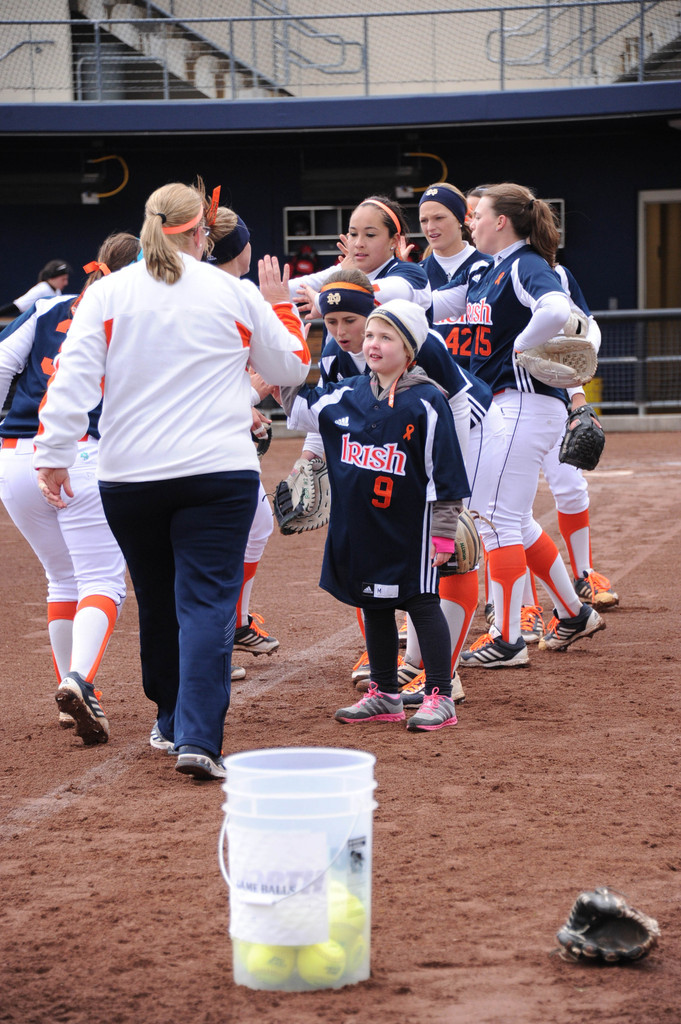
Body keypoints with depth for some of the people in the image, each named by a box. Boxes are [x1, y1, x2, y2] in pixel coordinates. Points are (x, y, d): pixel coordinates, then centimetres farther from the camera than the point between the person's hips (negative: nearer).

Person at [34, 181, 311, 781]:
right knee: (207, 602, -5)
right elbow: (293, 368, 13)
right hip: (218, 471, -2)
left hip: (129, 478, 2)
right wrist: (282, 307, 28)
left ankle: (171, 722, 32)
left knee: (158, 602, 18)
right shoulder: (237, 295, 2)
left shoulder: (107, 293, 3)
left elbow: (73, 376, -5)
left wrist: (52, 454, -3)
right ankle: (198, 738, -18)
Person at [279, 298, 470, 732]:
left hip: (410, 525, -6)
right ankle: (385, 696, 24)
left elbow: (445, 472, -11)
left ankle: (440, 697, 4)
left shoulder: (426, 402, -12)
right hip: (359, 525, 6)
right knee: (373, 604, 13)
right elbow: (297, 404, 16)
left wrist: (444, 531, -13)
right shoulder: (348, 395, 4)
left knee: (421, 601, -1)